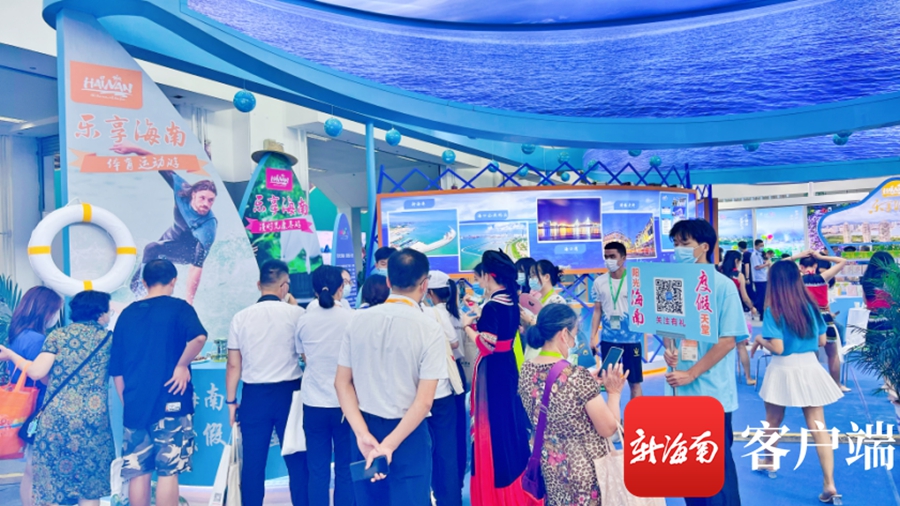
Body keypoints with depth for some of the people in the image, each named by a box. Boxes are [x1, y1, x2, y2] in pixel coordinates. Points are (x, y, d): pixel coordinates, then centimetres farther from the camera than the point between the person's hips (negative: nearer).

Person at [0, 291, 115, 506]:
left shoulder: (58, 335, 4)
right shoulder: (109, 338, 5)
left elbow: (37, 372, -3)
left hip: (57, 416, 1)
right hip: (93, 418, 0)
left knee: (51, 481, 11)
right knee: (89, 488, 10)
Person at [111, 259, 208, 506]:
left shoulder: (127, 314, 11)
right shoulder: (178, 307, -3)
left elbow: (116, 370, 12)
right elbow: (198, 337, -26)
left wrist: (128, 403, 19)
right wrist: (182, 365, -12)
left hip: (135, 406, 5)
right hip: (170, 403, -4)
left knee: (138, 472, 11)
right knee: (168, 472, 0)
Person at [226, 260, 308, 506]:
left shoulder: (241, 317, 0)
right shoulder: (296, 313, -6)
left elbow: (234, 365, 1)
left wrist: (231, 401, 11)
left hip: (254, 395, 1)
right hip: (289, 392, -1)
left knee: (253, 462, 9)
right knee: (297, 460, 9)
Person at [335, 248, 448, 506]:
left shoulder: (358, 320, -2)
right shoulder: (429, 328, -14)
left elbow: (342, 383, -3)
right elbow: (424, 400, -19)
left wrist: (363, 433, -9)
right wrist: (390, 444, -16)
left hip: (365, 428, 4)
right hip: (408, 434, -4)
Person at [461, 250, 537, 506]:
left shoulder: (492, 306, -21)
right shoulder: (511, 302, 6)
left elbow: (486, 346, -23)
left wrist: (467, 325, -12)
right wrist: (476, 322, 9)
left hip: (492, 371, -9)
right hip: (508, 366, 9)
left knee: (494, 426, 2)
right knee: (509, 420, 19)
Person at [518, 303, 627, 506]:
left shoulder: (526, 371, -5)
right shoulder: (577, 375, -25)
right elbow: (608, 429, -17)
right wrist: (614, 392, -4)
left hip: (549, 467, 6)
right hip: (588, 469, -6)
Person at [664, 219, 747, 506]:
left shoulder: (723, 286, -10)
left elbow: (728, 340, -14)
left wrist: (691, 374, -18)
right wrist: (668, 348, -7)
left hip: (710, 391, -5)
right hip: (680, 390, 5)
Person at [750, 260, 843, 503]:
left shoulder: (773, 310, -14)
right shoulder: (811, 305, 1)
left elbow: (778, 348, -18)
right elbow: (822, 341, 9)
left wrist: (761, 340, 1)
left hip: (784, 370, -4)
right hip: (810, 368, 4)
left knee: (773, 422, 19)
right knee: (818, 427, 3)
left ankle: (769, 461, 39)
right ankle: (829, 484, -1)